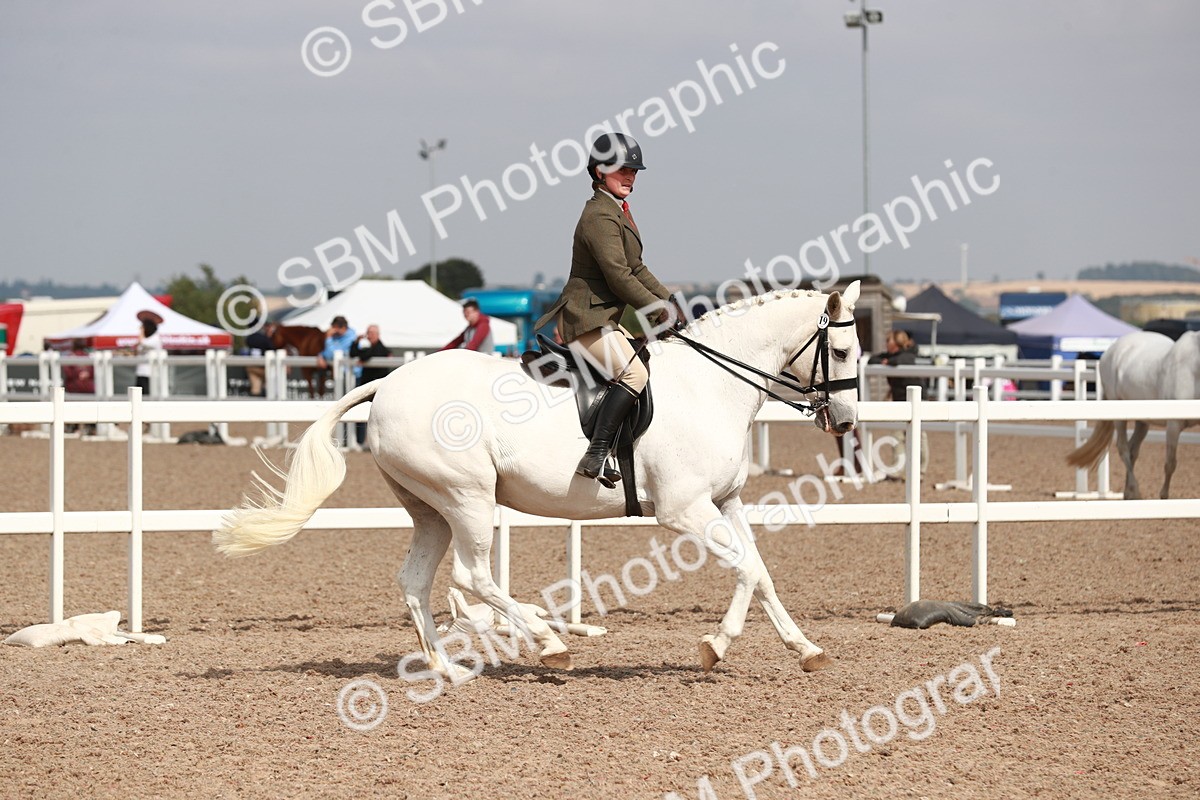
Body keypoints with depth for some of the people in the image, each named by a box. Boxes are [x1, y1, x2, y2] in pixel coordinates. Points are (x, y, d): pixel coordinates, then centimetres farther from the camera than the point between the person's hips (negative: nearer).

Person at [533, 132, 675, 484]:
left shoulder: (618, 211, 18)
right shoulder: (599, 216, -16)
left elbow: (636, 269, 23)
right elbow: (618, 276, -21)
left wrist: (668, 302, 13)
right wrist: (656, 309, -13)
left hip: (605, 319, 11)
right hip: (587, 319, -11)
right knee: (633, 373, -26)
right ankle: (596, 456, -32)